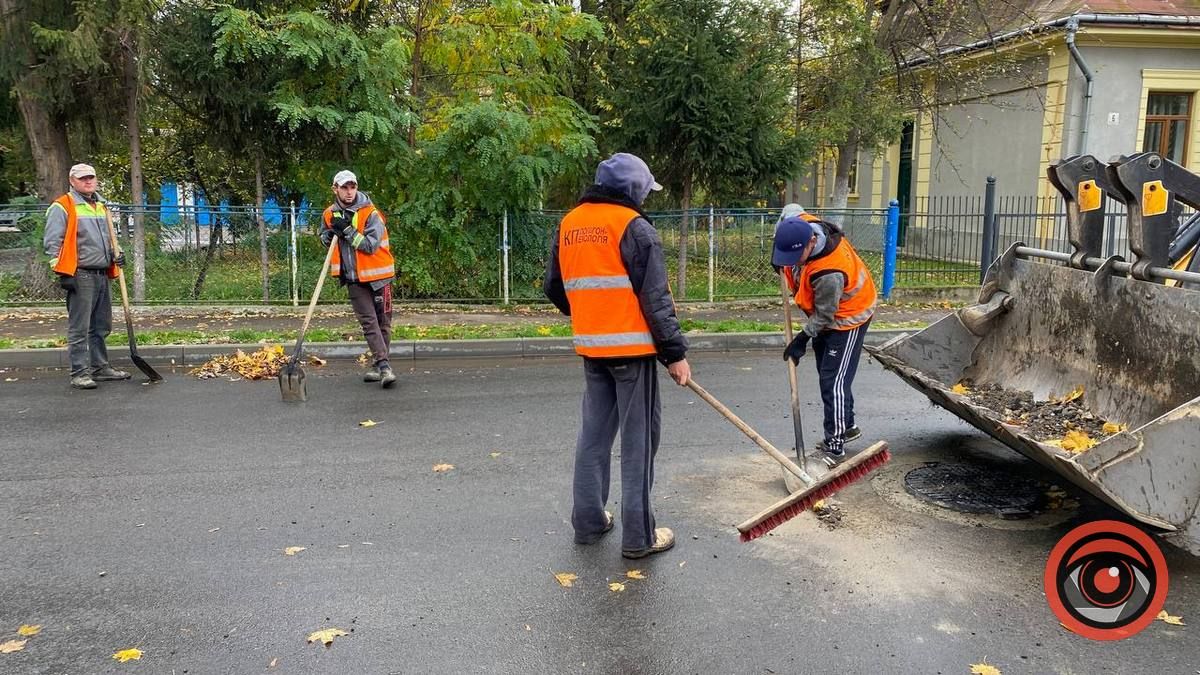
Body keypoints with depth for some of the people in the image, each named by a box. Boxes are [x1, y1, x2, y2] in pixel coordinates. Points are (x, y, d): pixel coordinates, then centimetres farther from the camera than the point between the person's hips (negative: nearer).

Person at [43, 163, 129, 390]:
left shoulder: (100, 206, 19)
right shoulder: (62, 207, -5)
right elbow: (52, 242, -10)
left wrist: (116, 253, 11)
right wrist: (64, 273, -15)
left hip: (102, 275, 8)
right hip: (80, 276, -8)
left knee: (101, 327, 14)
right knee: (79, 328, -6)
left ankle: (100, 367, 23)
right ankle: (79, 373, -2)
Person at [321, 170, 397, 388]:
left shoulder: (371, 213, -12)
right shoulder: (330, 214, 4)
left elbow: (371, 245, -18)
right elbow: (324, 239, 20)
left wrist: (348, 230, -23)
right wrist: (330, 233, -3)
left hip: (377, 276, -3)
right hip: (353, 279, 3)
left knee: (383, 321, 5)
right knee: (369, 321, -5)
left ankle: (380, 364, 18)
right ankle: (383, 366, -9)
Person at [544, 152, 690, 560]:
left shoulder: (568, 225, 10)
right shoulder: (634, 228, -11)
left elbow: (554, 289, 18)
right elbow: (655, 299, -14)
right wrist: (675, 353, -10)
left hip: (591, 347, 7)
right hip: (632, 347, -6)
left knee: (594, 434, 16)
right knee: (638, 440, 1)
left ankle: (588, 522, 24)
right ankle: (638, 537, 7)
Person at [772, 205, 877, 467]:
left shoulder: (829, 273, -42)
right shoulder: (799, 223, -21)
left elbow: (824, 316, -27)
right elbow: (791, 208, 6)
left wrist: (802, 339, -14)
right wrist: (777, 255, 3)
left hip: (847, 318, -9)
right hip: (825, 314, 9)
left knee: (834, 381, -11)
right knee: (827, 375, 19)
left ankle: (835, 446, -4)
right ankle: (847, 426, 36)